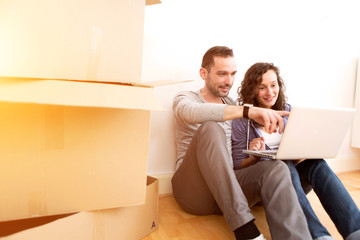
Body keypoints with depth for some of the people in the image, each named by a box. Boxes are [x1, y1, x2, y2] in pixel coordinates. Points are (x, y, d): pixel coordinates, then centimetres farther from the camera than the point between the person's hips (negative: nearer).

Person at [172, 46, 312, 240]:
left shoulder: (232, 104, 19)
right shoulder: (184, 98, 4)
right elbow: (192, 113, -26)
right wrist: (247, 111, -36)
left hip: (227, 185, 5)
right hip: (193, 189, -4)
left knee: (277, 169, -24)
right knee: (211, 128, -31)